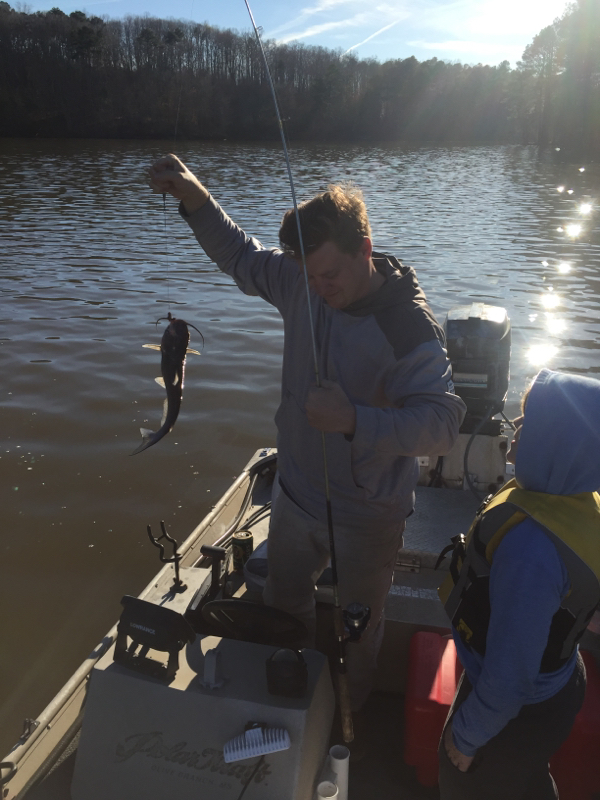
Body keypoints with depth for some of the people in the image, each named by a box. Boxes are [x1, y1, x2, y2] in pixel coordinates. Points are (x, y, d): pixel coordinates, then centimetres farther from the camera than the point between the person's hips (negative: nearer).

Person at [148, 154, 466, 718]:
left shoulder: (410, 328, -27)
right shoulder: (300, 283, -10)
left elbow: (442, 423, -33)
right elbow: (241, 255, 7)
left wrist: (355, 420, -47)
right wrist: (193, 197, -7)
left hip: (364, 518, -5)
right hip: (294, 495, 6)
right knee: (281, 605, 28)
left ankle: (345, 718, 54)